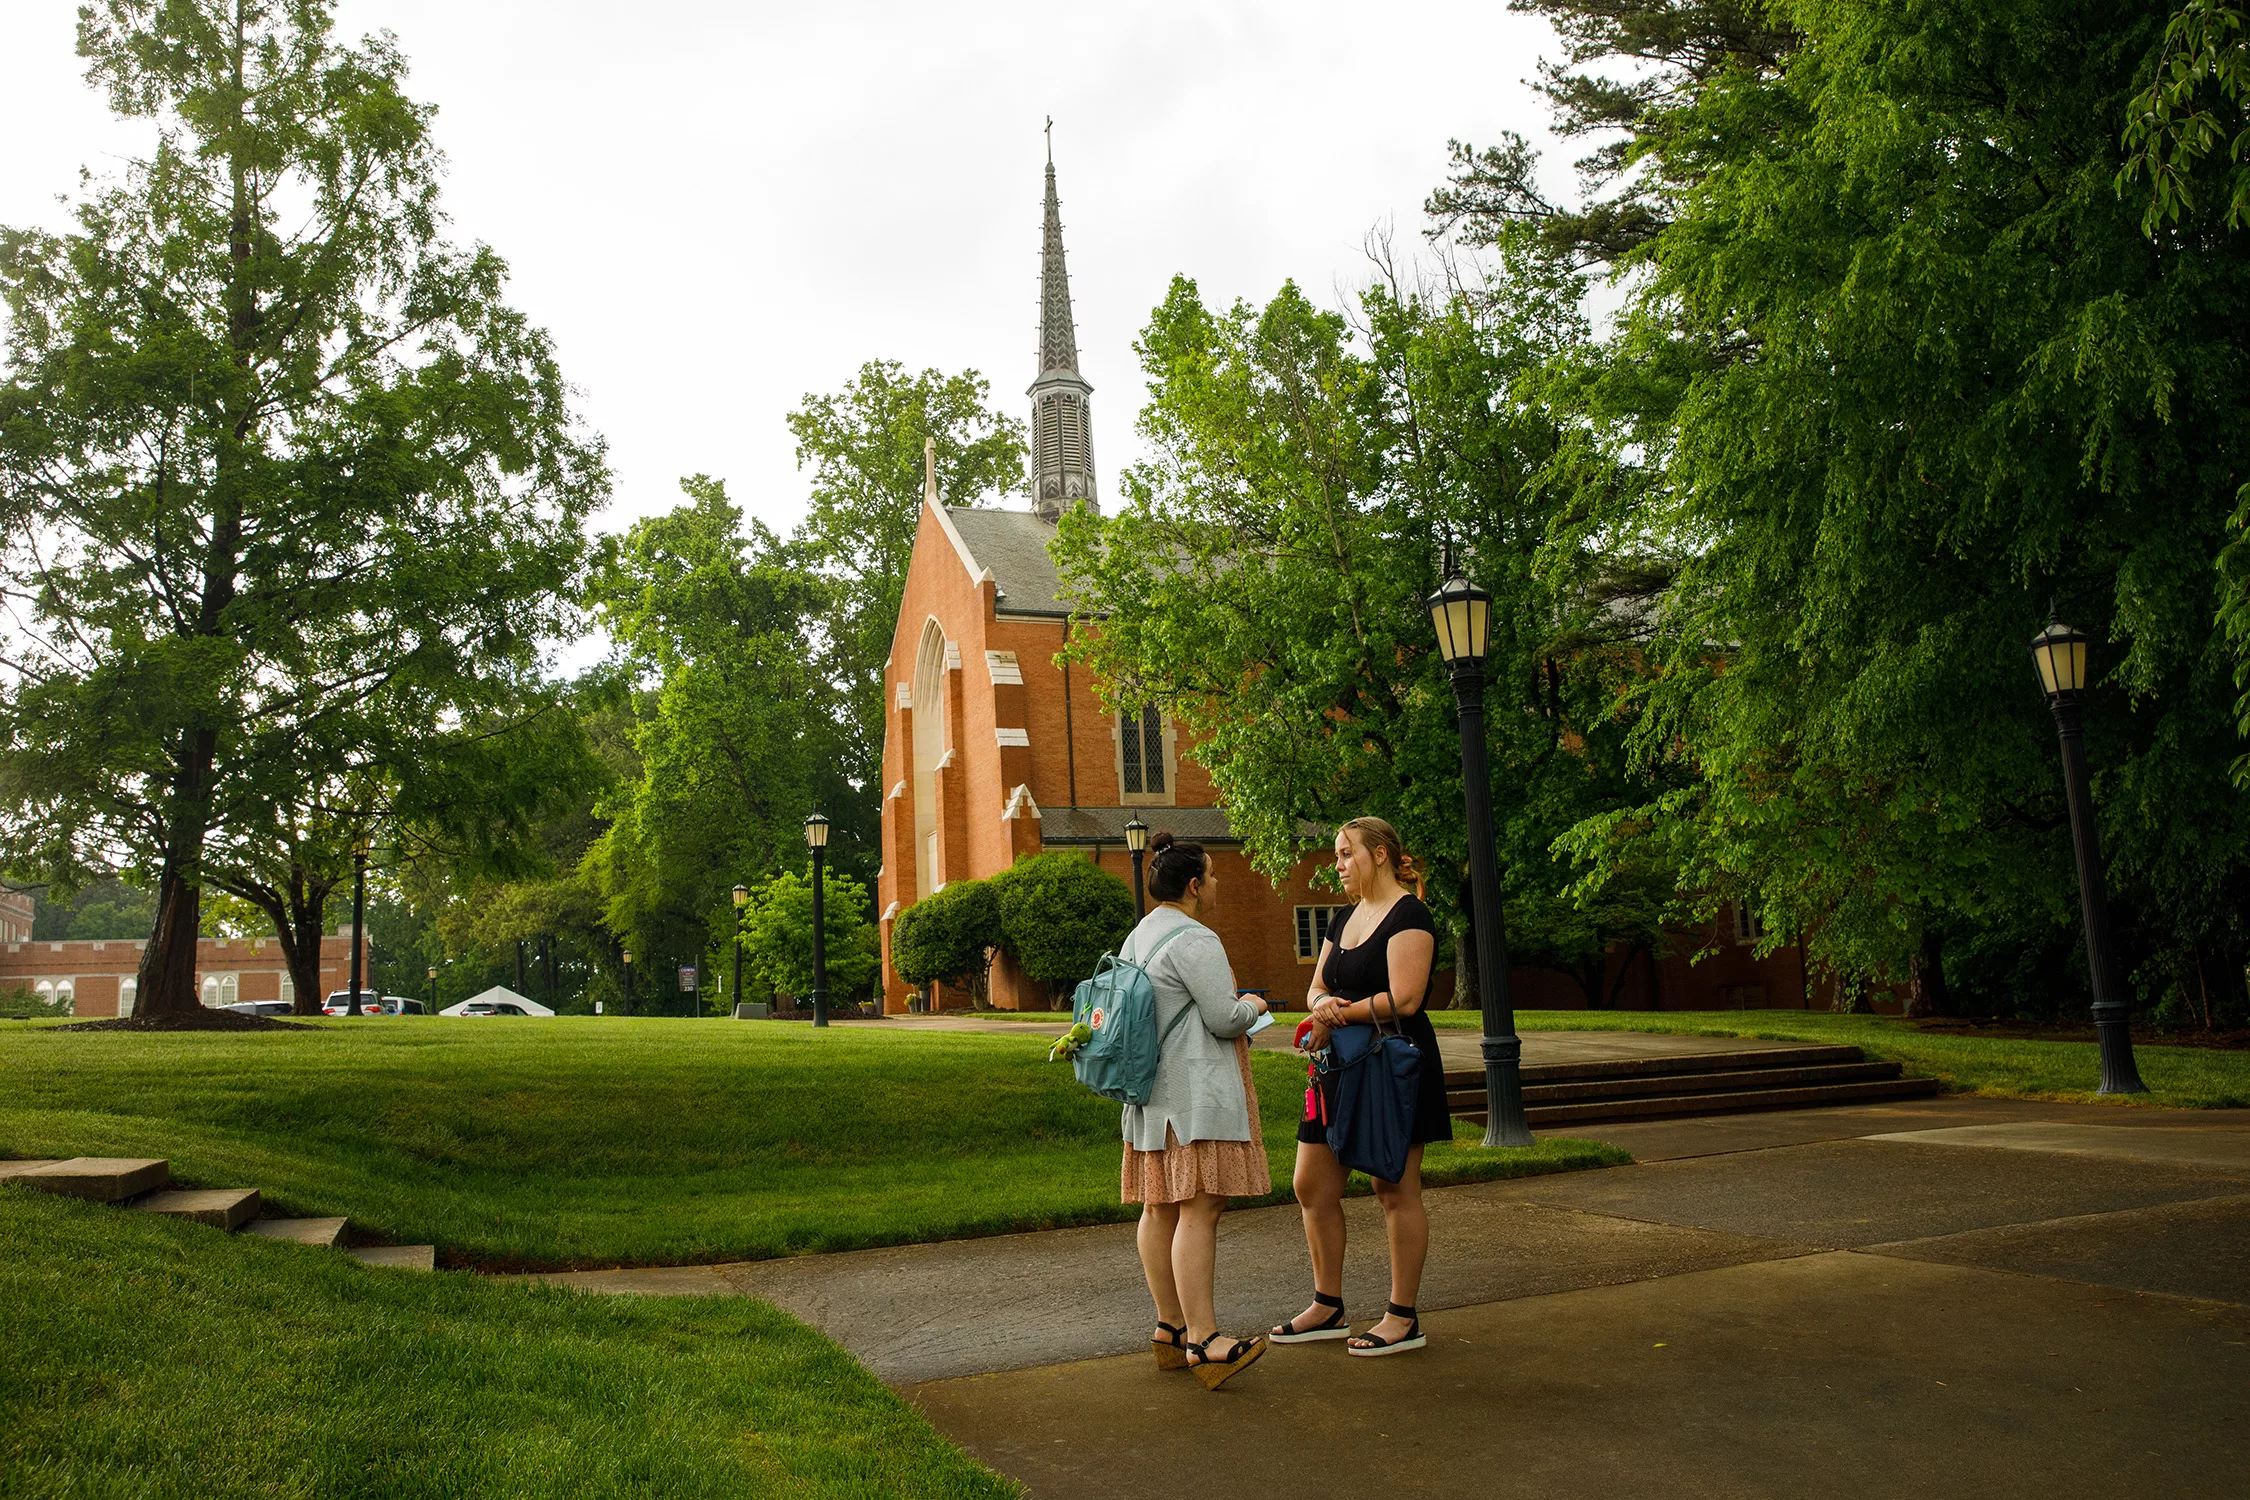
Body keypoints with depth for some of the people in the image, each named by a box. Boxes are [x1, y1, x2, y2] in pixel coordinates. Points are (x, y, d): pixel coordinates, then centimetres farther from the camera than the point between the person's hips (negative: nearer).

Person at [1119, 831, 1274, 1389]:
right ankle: (1202, 1339, -14)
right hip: (1195, 1092, -10)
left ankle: (1170, 1328, 14)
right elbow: (1224, 1018, -17)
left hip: (1152, 1093, 10)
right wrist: (1251, 1006, 5)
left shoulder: (1137, 938, 17)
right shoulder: (1194, 939, -14)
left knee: (1161, 1208, 9)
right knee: (1199, 1209, -12)